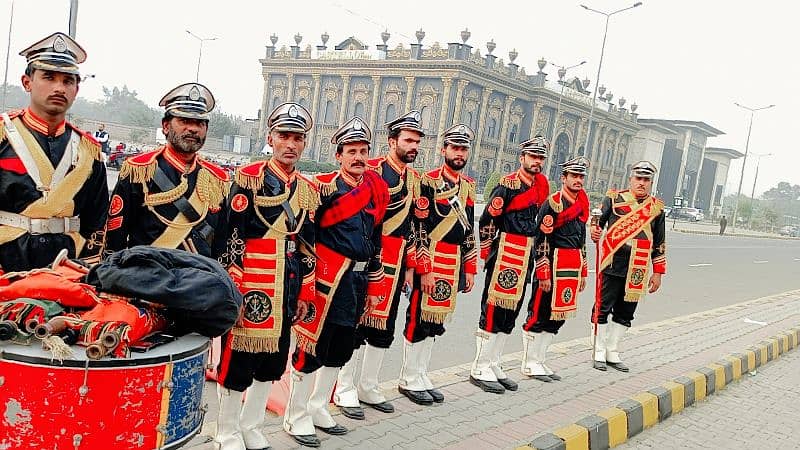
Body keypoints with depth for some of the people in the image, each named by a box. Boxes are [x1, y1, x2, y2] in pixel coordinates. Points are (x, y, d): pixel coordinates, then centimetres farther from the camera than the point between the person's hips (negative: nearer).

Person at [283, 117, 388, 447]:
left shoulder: (378, 188, 9)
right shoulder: (323, 187, -10)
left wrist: (374, 286, 16)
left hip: (359, 280, 7)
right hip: (328, 280, -7)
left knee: (339, 351, 16)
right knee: (312, 349, 2)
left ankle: (318, 409, 34)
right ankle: (297, 418, 18)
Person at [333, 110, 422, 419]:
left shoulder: (414, 178, 13)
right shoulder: (371, 170, -10)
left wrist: (410, 266, 17)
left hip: (397, 263, 7)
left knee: (384, 327, 13)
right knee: (358, 322, 1)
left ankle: (368, 387, 27)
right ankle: (345, 390, 16)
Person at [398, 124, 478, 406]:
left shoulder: (468, 186, 13)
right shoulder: (429, 182, -9)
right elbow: (418, 229, -13)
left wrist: (470, 268, 13)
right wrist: (424, 269, -16)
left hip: (455, 264, 7)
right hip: (430, 263, -7)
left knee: (436, 322, 13)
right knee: (419, 320, 1)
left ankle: (421, 377, 25)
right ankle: (409, 380, 14)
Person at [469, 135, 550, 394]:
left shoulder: (542, 185, 12)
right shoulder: (508, 184, -12)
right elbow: (487, 219, -11)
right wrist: (488, 253, -5)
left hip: (526, 258, 8)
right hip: (505, 255, -8)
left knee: (510, 314, 12)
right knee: (493, 311, -3)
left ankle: (493, 365, 23)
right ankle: (480, 370, 6)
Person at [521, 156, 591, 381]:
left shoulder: (583, 205, 15)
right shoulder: (553, 203, -11)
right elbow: (541, 239, -15)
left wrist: (583, 272, 21)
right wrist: (543, 274, -17)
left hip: (572, 269, 9)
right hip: (554, 267, -9)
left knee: (558, 316, 12)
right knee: (540, 314, -1)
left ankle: (539, 361, 23)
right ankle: (530, 364, 9)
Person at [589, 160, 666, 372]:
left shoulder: (657, 207, 10)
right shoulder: (614, 199, 1)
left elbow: (659, 244, 14)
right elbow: (597, 220, 8)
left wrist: (657, 273, 13)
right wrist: (595, 232, -16)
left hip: (638, 271, 4)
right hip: (613, 266, -3)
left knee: (625, 313, 10)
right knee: (603, 309, 2)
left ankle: (613, 353, 23)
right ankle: (599, 353, 14)